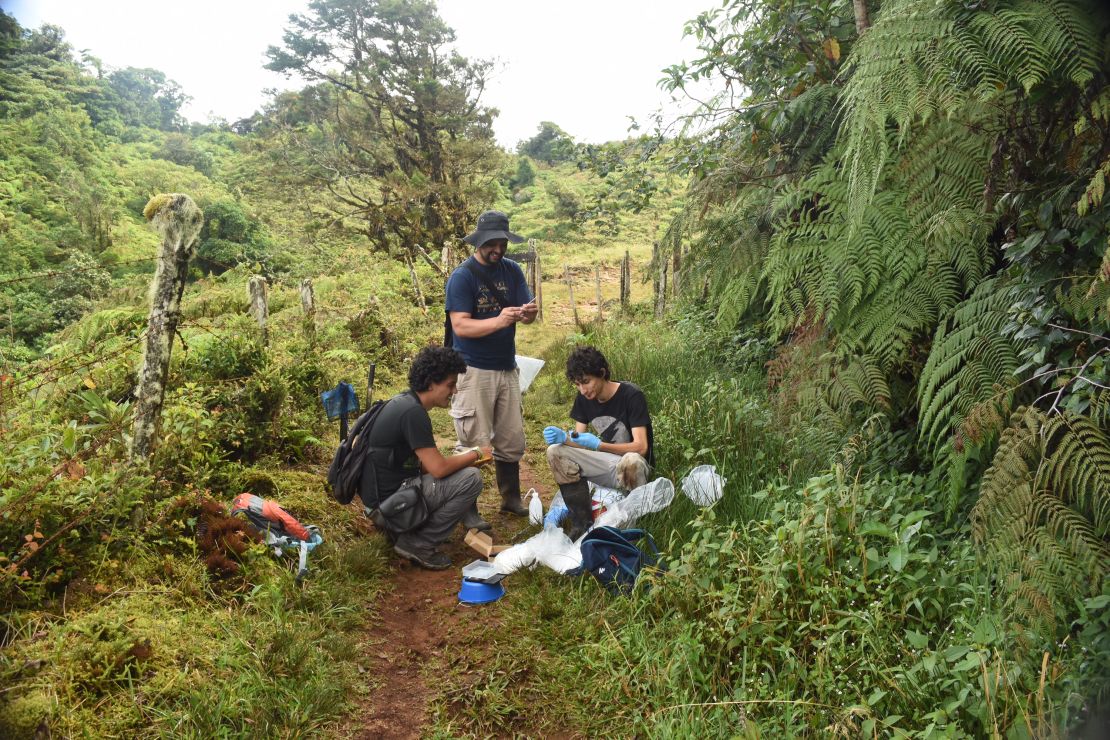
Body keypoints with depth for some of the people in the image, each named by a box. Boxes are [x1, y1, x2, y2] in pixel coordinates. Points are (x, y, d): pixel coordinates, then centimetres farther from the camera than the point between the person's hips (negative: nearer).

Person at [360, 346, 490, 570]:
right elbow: (439, 468, -21)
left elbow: (423, 463, 15)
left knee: (461, 470, 21)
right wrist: (474, 454, -4)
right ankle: (418, 545, -5)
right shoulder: (413, 413, -21)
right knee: (471, 478, -14)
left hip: (380, 493, 10)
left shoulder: (402, 401, 9)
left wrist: (465, 459, 7)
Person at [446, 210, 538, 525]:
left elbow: (528, 313, 1)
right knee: (475, 445, -2)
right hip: (474, 371, -5)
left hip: (507, 368, 6)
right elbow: (461, 326, -18)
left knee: (512, 440, 13)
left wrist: (529, 312, -23)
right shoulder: (462, 277, -10)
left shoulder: (512, 270, 7)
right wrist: (499, 321, -32)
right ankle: (468, 510, 10)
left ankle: (511, 499, 30)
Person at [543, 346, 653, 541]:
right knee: (555, 452, -14)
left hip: (632, 462, -6)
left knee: (631, 461, -41)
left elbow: (641, 447, -24)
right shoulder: (584, 398, -1)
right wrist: (563, 437, -24)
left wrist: (598, 445, -35)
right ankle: (583, 523, -13)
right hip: (605, 463, 6)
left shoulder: (631, 395, -19)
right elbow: (580, 441, 0)